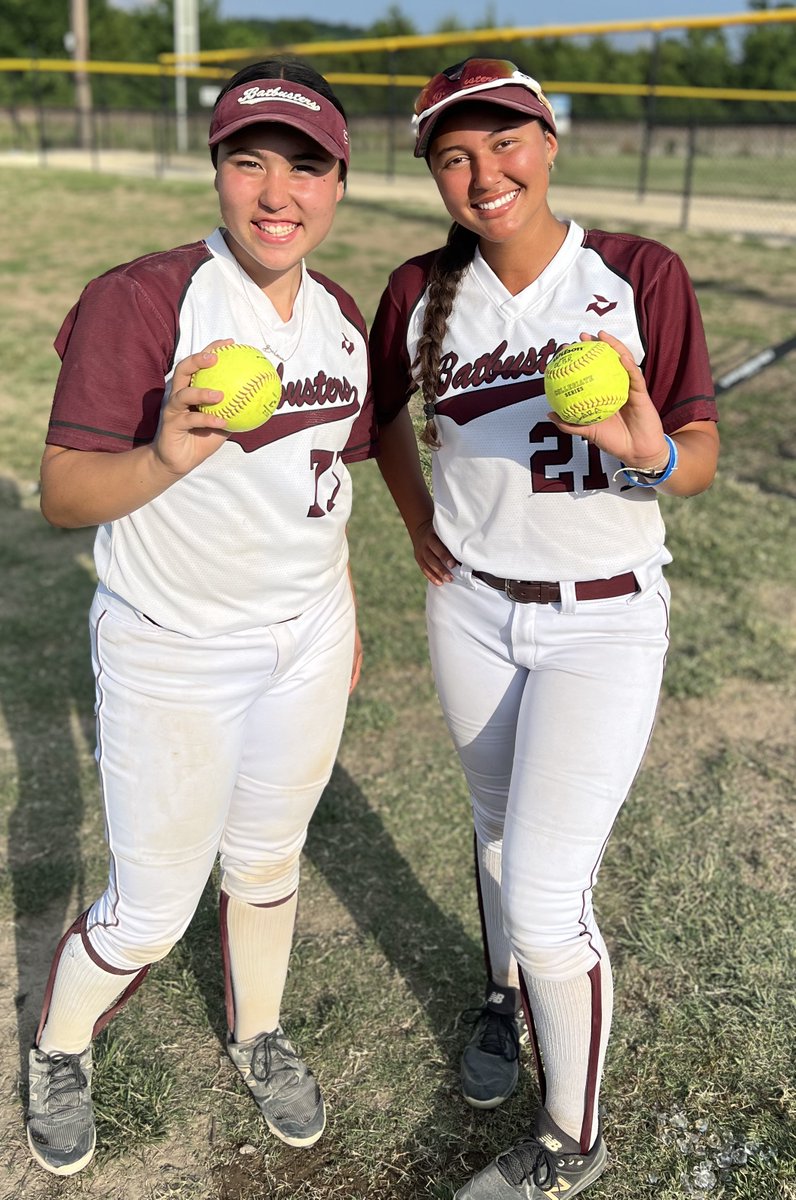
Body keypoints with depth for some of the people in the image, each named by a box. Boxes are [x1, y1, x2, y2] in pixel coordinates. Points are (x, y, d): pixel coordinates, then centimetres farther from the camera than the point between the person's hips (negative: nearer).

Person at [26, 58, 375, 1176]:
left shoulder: (342, 315, 3)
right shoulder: (138, 300, -17)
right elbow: (61, 496, -21)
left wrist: (345, 620, 18)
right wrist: (164, 458, -40)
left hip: (305, 645, 5)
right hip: (171, 659, -5)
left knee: (268, 861, 21)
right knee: (150, 913, 6)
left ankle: (257, 1034, 48)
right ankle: (59, 1050, 38)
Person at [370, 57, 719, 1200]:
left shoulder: (642, 276, -12)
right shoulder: (420, 292, -2)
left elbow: (702, 449, -10)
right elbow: (382, 409, 16)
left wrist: (649, 456, -32)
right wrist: (419, 524, 6)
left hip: (603, 622, -4)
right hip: (471, 608, 4)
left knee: (543, 894, -6)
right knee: (499, 828, 22)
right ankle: (507, 998, 53)